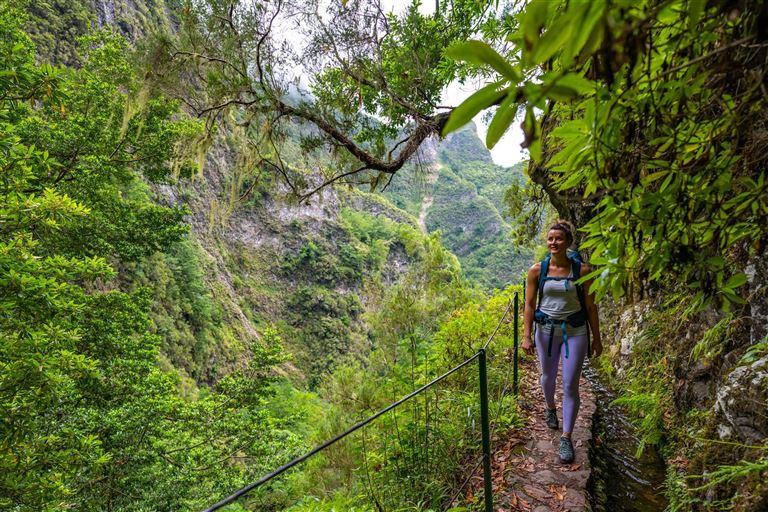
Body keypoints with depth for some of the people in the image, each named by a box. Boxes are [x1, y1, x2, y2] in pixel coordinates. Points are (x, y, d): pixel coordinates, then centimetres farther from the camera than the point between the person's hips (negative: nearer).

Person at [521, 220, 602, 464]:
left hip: (575, 331, -1)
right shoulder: (537, 270, -6)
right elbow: (529, 305, -5)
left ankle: (566, 438, 12)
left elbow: (590, 307, -2)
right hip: (546, 330, 2)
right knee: (548, 377, 20)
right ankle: (550, 409, 50)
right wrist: (526, 336, -11)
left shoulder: (582, 270, -8)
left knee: (570, 385, -2)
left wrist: (596, 339, 2)